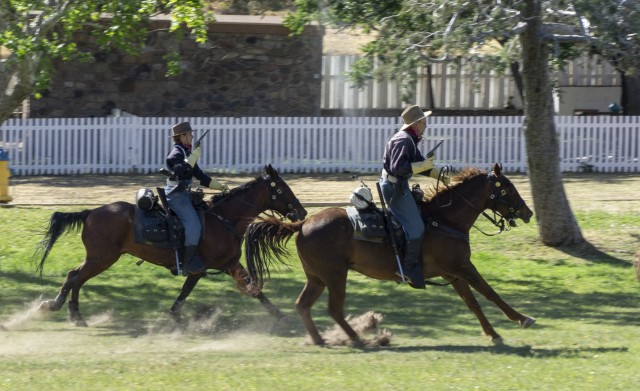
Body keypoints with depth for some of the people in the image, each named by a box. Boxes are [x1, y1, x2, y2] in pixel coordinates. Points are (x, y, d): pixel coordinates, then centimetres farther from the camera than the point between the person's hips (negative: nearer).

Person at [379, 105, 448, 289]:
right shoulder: (403, 141, -18)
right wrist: (422, 166, -22)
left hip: (398, 186, 11)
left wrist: (444, 176, 17)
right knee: (415, 228, -12)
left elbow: (422, 165, 22)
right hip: (395, 188, -11)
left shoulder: (409, 140, 16)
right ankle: (409, 269, -10)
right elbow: (398, 168, -29)